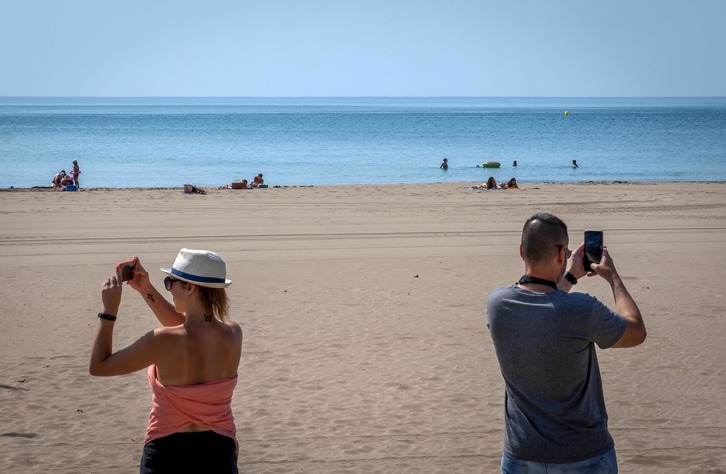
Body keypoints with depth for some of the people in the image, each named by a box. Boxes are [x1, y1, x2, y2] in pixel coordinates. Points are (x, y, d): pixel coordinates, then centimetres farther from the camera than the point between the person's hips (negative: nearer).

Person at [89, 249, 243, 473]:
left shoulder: (164, 341, -22)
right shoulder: (233, 334, -7)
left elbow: (98, 366, -10)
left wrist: (109, 310, -4)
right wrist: (147, 290, 10)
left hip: (168, 454, -4)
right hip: (218, 452, 4)